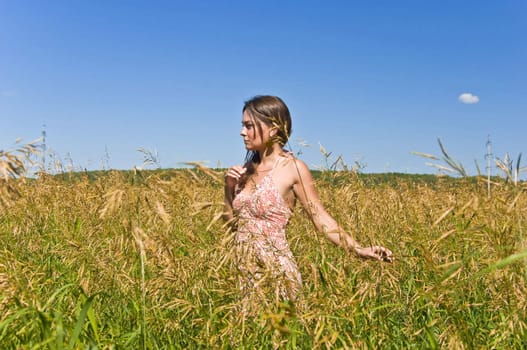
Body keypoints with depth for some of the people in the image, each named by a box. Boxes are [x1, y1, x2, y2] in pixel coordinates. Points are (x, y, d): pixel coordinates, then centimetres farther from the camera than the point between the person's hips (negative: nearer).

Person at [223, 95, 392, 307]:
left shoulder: (293, 168, -9)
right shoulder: (248, 169, 9)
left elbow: (321, 218, -8)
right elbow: (230, 221, 15)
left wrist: (358, 249, -19)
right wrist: (229, 188, -1)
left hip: (276, 271, -6)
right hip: (245, 271, 6)